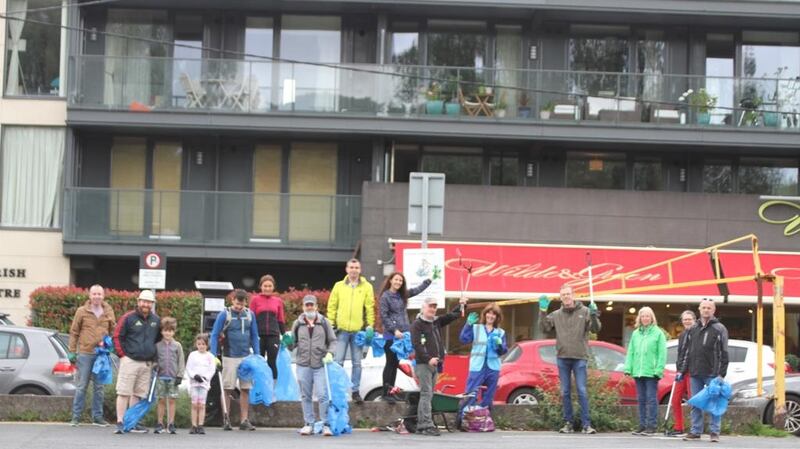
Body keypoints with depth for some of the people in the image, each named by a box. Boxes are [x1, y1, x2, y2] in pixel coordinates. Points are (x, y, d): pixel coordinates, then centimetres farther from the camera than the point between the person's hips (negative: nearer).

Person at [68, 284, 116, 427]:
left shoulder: (108, 312, 8)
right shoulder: (82, 311, 1)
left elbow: (113, 331, 16)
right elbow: (74, 332, 4)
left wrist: (108, 343, 2)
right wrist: (72, 351, 0)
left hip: (102, 354, 2)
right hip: (85, 353, -2)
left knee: (99, 387, 7)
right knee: (81, 386, -1)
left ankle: (97, 416, 14)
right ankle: (76, 416, 5)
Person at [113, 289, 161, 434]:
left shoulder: (156, 320, 11)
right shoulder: (128, 318, -3)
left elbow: (159, 339, 23)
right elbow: (117, 337, -1)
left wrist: (154, 358, 17)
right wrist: (122, 355, -6)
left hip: (147, 363, 5)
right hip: (130, 361, -5)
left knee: (138, 394, 8)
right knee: (124, 393, -6)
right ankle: (120, 423, -5)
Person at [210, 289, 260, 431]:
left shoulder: (250, 314, 5)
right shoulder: (224, 315, -5)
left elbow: (254, 336, 11)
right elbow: (214, 335, -4)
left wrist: (256, 355, 7)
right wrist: (214, 355, -11)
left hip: (246, 357, 3)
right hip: (230, 357, -3)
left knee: (246, 389, 3)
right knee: (227, 389, 1)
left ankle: (244, 420, 8)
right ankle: (226, 420, 7)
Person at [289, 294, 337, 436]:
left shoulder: (324, 322, 5)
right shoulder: (298, 323, 9)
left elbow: (332, 340, 8)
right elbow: (293, 343, 13)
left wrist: (330, 353, -8)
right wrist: (288, 343, -9)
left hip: (320, 364, -2)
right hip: (303, 364, 2)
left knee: (322, 395, -7)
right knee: (306, 396, 7)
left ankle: (325, 425, -2)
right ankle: (309, 424, 15)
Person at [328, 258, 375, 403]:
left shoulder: (366, 287, 6)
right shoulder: (339, 286, 8)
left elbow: (370, 308, 3)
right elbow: (332, 306, 8)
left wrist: (370, 326, -4)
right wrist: (331, 324, 0)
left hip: (358, 330, 0)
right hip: (342, 329, 0)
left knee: (357, 363, 5)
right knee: (338, 361, -1)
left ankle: (355, 391, 11)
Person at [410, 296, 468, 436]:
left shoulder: (437, 322, 17)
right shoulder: (417, 324, -6)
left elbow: (452, 316, 24)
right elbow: (416, 344, -14)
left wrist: (461, 305, 8)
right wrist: (428, 359, -21)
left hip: (435, 364, 8)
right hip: (423, 364, -8)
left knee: (428, 395, 8)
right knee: (426, 394, -12)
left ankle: (421, 425, 10)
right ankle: (427, 425, -16)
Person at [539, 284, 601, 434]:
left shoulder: (584, 312, 2)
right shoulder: (556, 315, 9)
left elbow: (595, 329, -4)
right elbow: (545, 327, 2)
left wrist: (594, 316, -22)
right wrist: (542, 311, -7)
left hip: (580, 358, -3)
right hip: (562, 357, 3)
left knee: (582, 391, -7)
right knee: (565, 392, 6)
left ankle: (586, 424, -5)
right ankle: (568, 423, 12)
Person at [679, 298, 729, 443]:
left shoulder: (719, 329, 1)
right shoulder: (693, 329, 15)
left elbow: (724, 353, -4)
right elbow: (686, 351, 18)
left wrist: (721, 373, -11)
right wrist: (681, 370, 11)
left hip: (712, 374, -5)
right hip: (695, 374, 5)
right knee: (695, 404, 7)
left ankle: (715, 432, 2)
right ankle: (695, 431, 12)